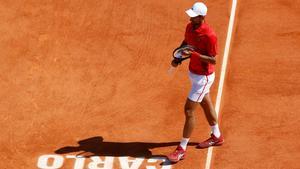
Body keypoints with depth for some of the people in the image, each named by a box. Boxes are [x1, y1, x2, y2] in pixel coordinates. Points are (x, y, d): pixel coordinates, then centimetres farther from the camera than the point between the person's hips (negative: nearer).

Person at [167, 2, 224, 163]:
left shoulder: (209, 35, -28)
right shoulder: (190, 27, -4)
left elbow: (213, 60, -24)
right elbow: (185, 43, 15)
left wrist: (194, 54, -34)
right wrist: (178, 57, -1)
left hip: (203, 77, -9)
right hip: (193, 72, 9)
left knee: (189, 110, -6)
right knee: (206, 104, 24)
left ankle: (182, 149, 4)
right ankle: (216, 136, 45)